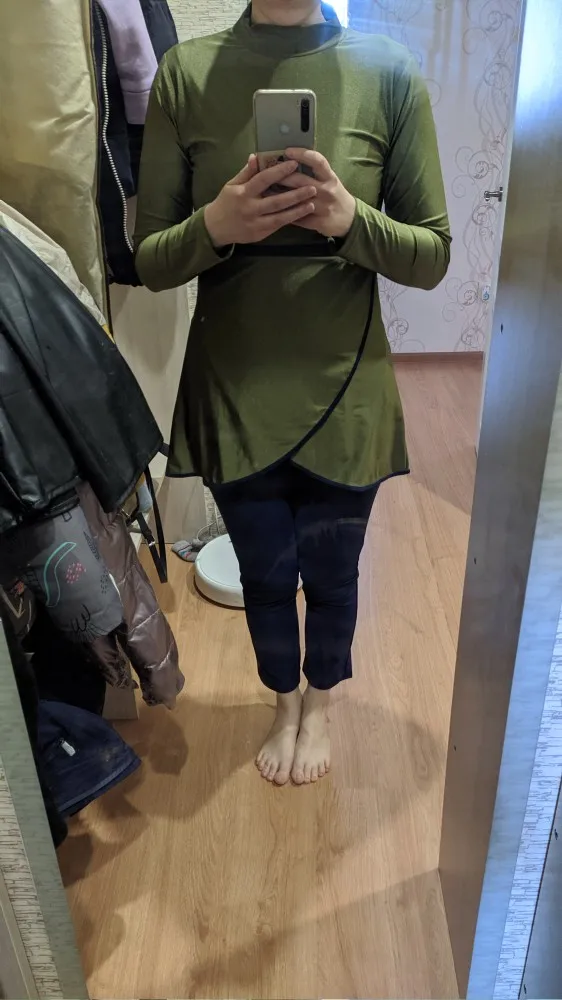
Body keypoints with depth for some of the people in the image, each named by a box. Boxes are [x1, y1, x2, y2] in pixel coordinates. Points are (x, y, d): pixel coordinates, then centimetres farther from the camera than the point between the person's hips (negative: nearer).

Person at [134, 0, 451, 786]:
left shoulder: (388, 73, -5)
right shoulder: (186, 72, -4)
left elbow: (432, 256, -4)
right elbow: (149, 261, -3)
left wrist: (350, 220, -24)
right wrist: (215, 225, -24)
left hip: (344, 390, 0)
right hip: (232, 391, 1)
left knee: (331, 575, 17)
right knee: (265, 576, 17)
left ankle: (319, 705, 48)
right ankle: (285, 705, 47)